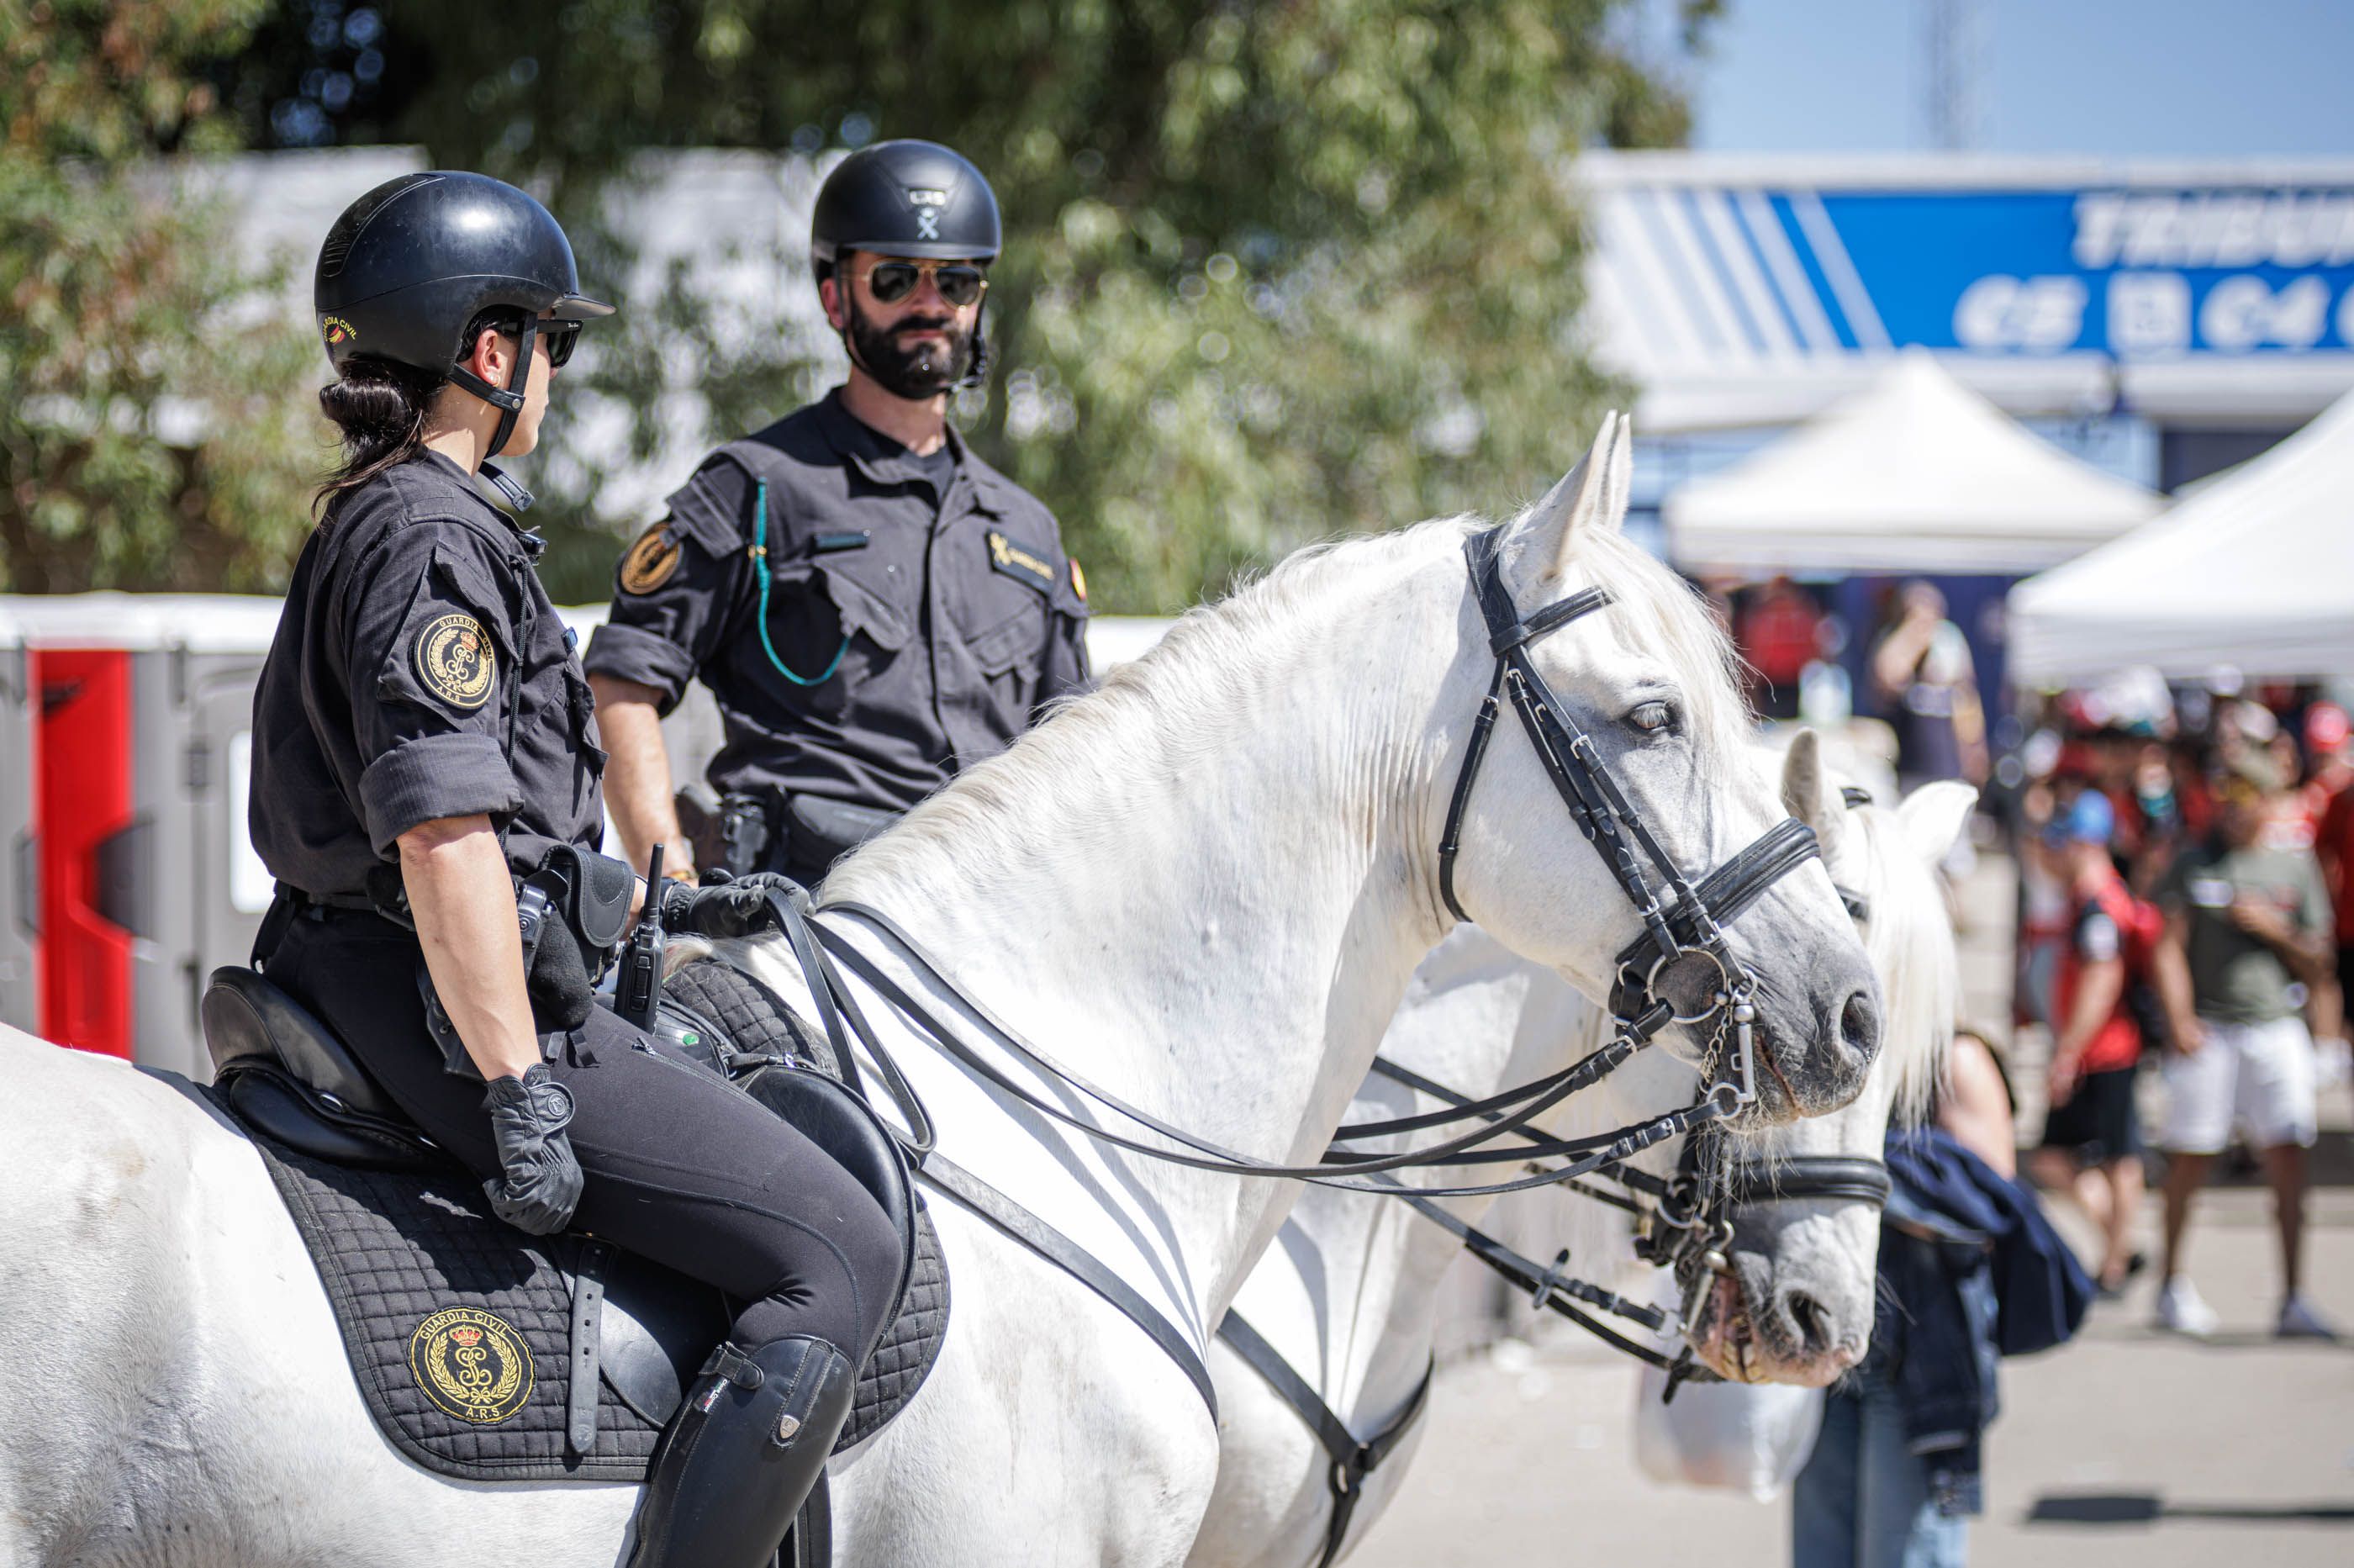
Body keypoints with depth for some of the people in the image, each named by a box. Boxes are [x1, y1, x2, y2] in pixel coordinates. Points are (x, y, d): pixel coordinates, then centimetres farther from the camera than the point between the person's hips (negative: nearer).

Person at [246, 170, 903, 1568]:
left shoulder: (375, 525, 17)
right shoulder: (434, 543, -16)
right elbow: (445, 839, -24)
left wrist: (647, 904, 24)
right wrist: (520, 1092, -25)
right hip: (470, 1006, -11)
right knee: (843, 1256, -13)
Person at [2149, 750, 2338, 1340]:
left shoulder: (2295, 868, 10)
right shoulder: (2194, 866, 6)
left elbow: (2318, 969, 12)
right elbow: (2169, 948, -2)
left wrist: (2274, 930, -6)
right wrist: (2180, 1020, -14)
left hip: (2276, 1029, 1)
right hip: (2206, 1031, -1)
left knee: (2288, 1157, -7)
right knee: (2190, 1158, 2)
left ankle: (2293, 1301, -5)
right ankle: (2173, 1284, 20)